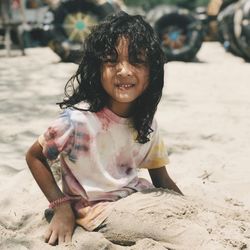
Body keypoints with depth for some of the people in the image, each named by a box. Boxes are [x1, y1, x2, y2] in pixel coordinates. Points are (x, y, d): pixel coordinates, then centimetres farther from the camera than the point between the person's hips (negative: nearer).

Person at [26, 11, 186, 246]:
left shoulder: (145, 123, -3)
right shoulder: (77, 120, -22)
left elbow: (162, 181, 7)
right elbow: (34, 157, -8)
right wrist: (61, 207, -13)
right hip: (98, 210, -6)